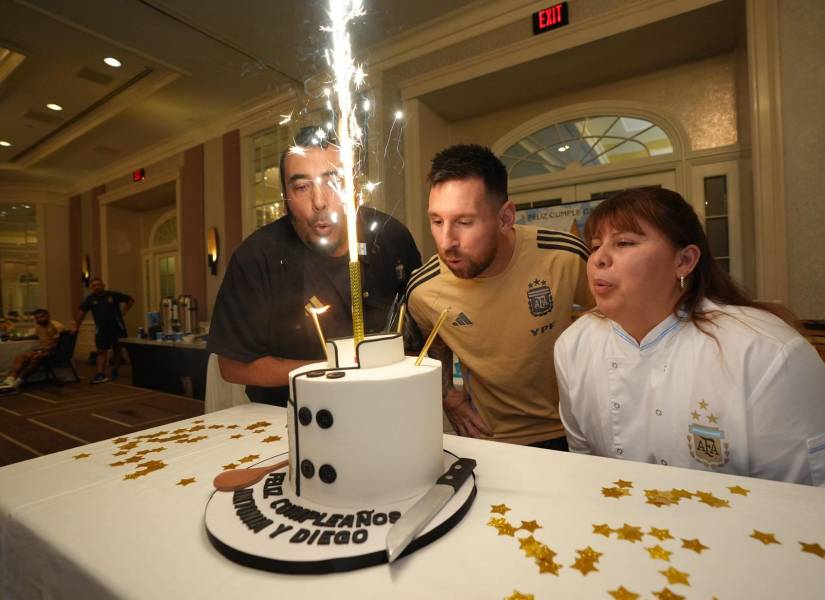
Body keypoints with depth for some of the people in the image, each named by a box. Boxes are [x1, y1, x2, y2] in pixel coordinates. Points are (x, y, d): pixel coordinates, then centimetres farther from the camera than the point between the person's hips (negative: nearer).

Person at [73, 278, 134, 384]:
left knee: (117, 350, 8)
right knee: (101, 351, -4)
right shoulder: (90, 299, 4)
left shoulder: (113, 295, -1)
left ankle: (114, 371, 22)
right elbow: (81, 311, 9)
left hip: (117, 327, -1)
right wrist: (76, 326, 7)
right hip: (101, 329, 1)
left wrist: (123, 311, 0)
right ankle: (100, 374, -6)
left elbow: (130, 300, 7)